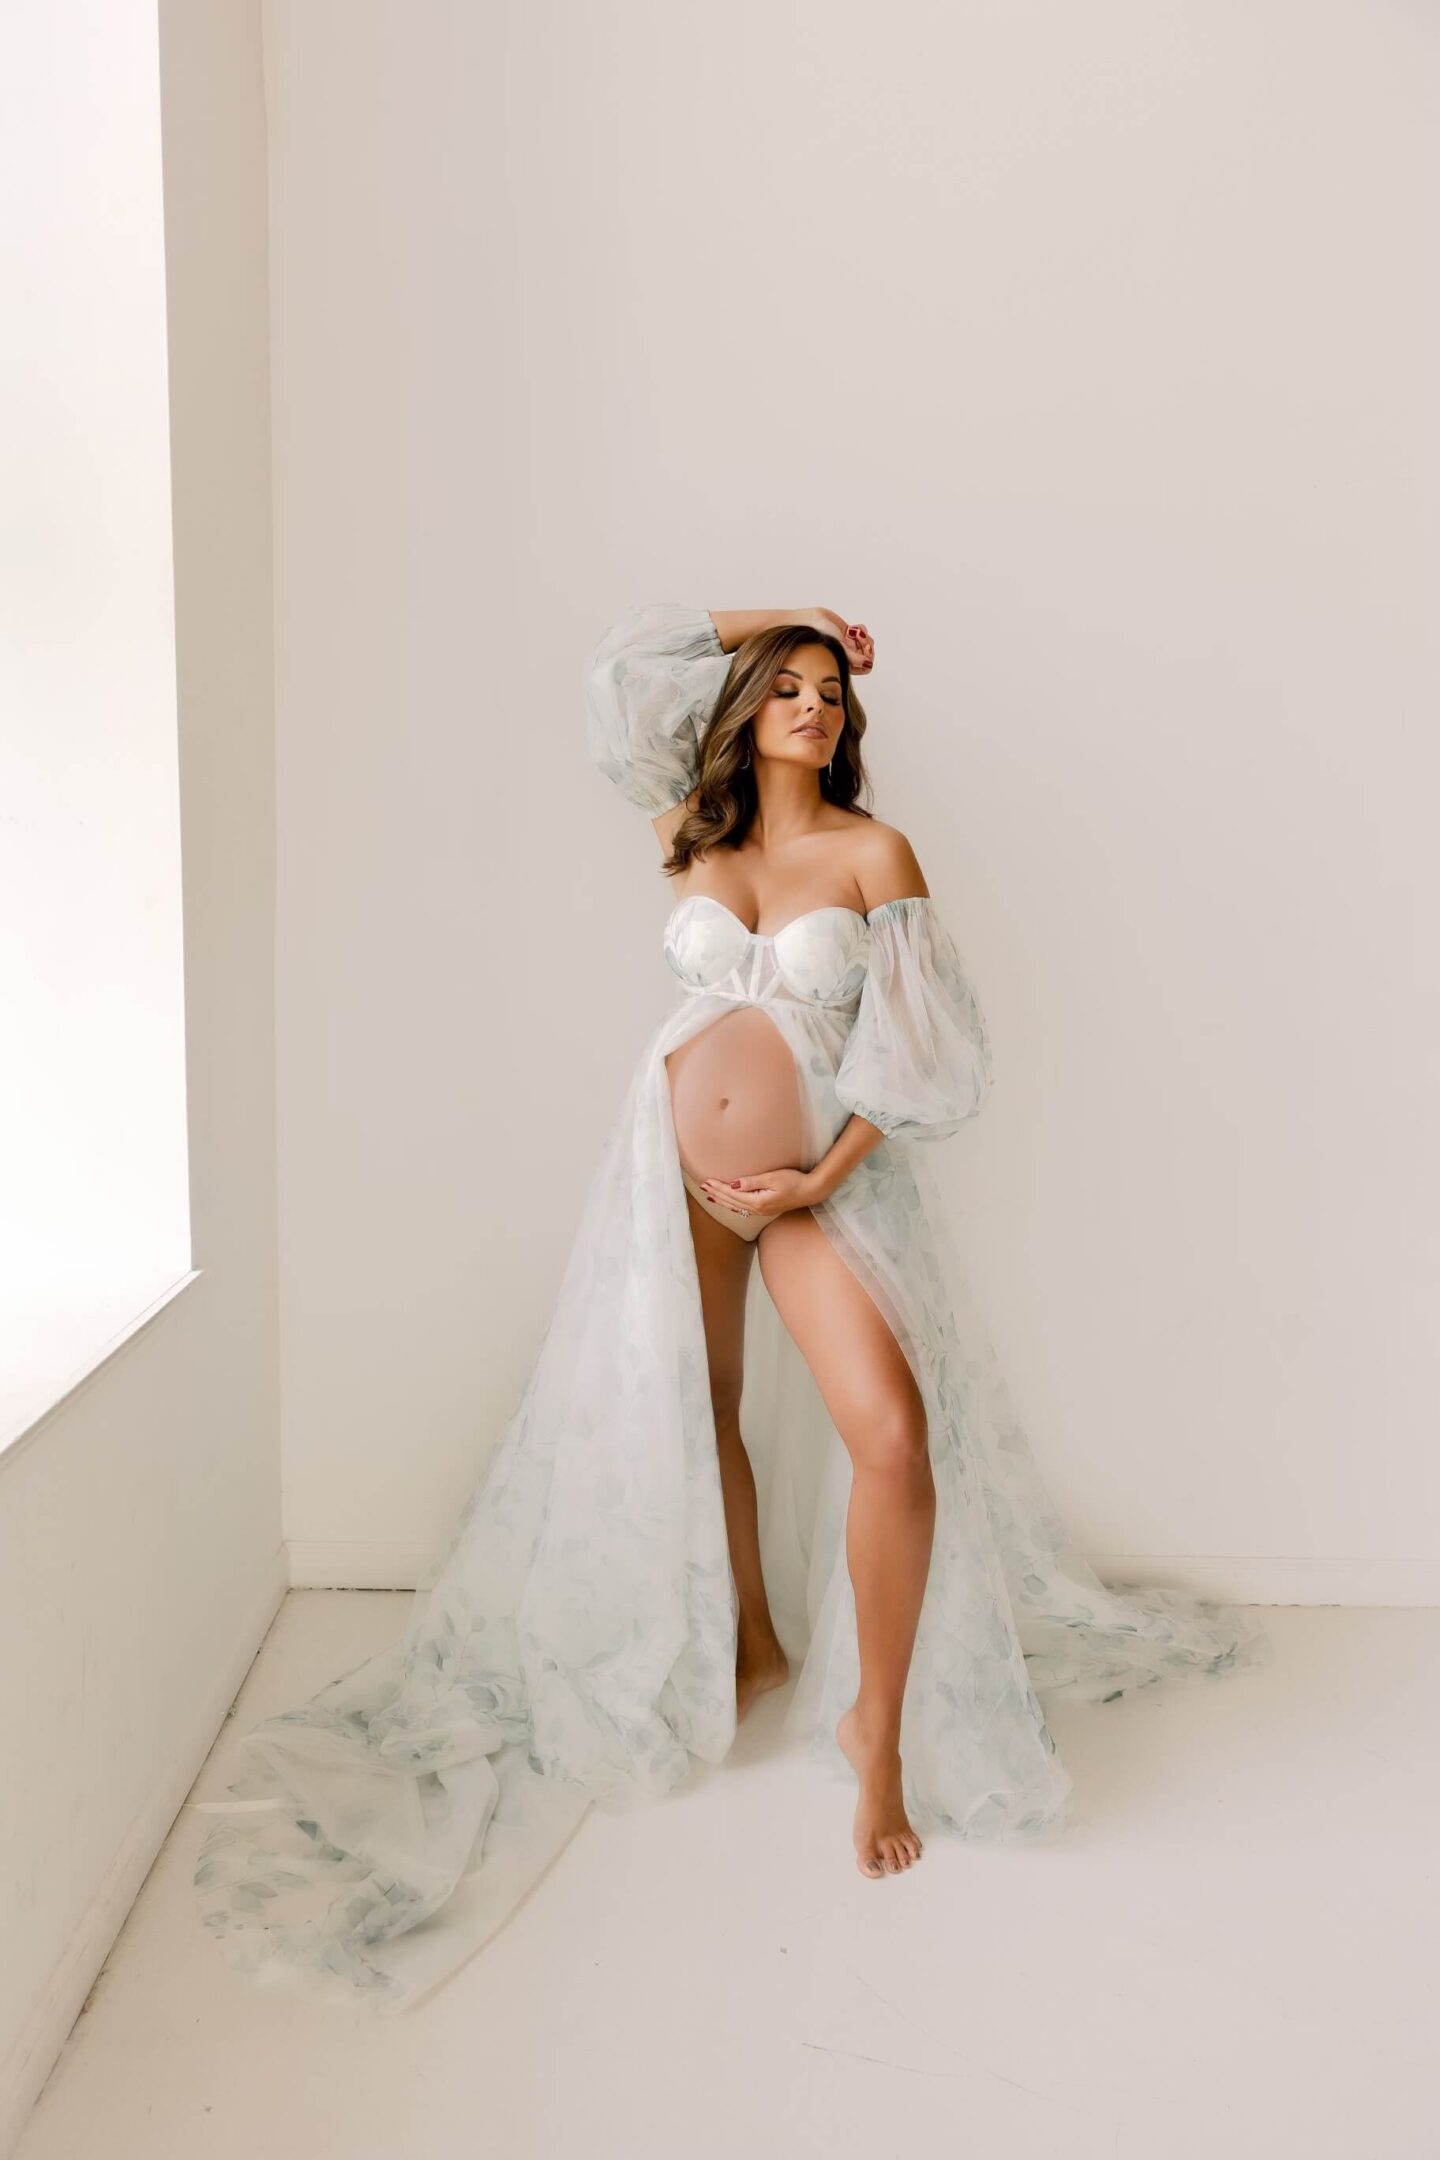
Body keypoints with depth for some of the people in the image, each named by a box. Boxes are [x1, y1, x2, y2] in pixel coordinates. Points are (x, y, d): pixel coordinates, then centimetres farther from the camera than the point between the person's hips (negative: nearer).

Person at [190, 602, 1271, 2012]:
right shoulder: (695, 834, 8)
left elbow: (913, 1043, -5)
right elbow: (626, 659, 17)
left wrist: (824, 1175, -14)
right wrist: (774, 620, 17)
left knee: (895, 1431, -18)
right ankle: (753, 1644, 34)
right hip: (675, 1155, 3)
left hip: (826, 1168, -3)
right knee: (699, 1415, 12)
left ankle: (879, 1723, -3)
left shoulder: (874, 854, -1)